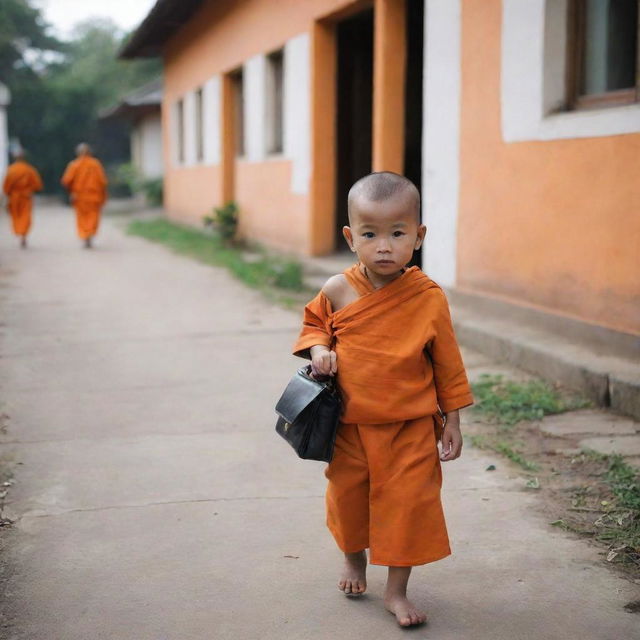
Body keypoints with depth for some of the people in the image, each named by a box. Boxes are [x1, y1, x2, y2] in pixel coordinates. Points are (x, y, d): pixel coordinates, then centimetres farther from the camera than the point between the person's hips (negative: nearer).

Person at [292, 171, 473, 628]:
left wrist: (452, 422, 2)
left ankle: (397, 590, 20)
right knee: (348, 497, 18)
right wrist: (318, 349, -11)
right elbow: (314, 323, 12)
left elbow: (447, 362, -1)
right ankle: (354, 559, 48)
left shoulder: (429, 298, -12)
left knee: (408, 503, 1)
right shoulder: (338, 291, -9)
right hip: (349, 424, 2)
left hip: (411, 427, -2)